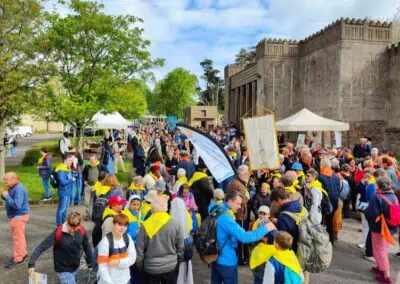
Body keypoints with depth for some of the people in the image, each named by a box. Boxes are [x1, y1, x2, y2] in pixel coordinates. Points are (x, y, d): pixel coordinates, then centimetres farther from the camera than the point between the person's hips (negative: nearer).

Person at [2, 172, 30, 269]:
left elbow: (16, 205, -31)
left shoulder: (19, 189, -24)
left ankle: (18, 259, 10)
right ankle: (23, 254, 32)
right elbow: (10, 200, 16)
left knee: (17, 237, -1)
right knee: (19, 237, 19)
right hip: (15, 216, 10)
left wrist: (6, 196, -24)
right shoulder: (12, 187, 7)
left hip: (19, 216, -10)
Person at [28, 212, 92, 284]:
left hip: (76, 268, 5)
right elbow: (42, 247, -24)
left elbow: (86, 246, 3)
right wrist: (31, 263, -34)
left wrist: (89, 262, 14)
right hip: (63, 269, -5)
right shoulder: (58, 233, -24)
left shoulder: (81, 231, -13)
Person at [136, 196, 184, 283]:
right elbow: (181, 247, -3)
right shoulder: (175, 224, -12)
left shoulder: (145, 226, -15)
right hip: (171, 267, 1)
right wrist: (178, 262, 14)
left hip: (150, 268, -1)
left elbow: (139, 250, -7)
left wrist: (140, 266, 10)